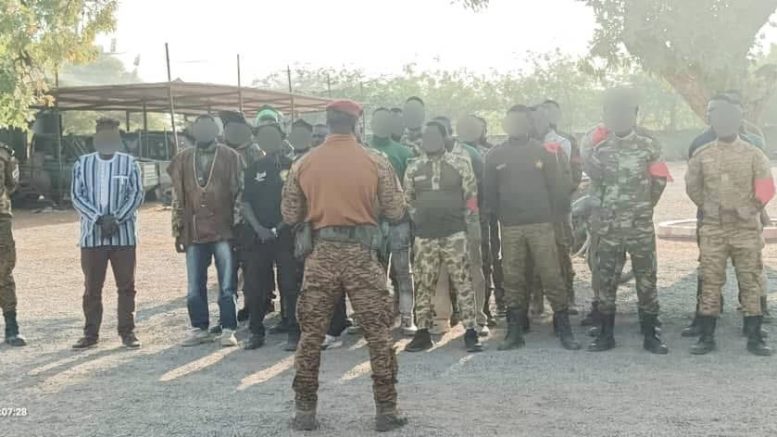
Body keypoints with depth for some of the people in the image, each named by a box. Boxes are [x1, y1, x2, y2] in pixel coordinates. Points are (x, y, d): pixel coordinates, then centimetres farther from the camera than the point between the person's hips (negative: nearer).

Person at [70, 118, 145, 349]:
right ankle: (91, 333, 15)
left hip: (124, 234, -1)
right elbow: (77, 196, 0)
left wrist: (117, 219, -14)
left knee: (126, 285, 3)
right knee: (92, 287, 6)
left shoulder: (129, 163, 4)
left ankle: (127, 331, 12)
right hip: (92, 234, 1)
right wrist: (99, 218, -13)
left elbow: (137, 194, -3)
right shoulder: (82, 164, 6)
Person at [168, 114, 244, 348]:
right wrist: (178, 231, 9)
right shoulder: (183, 159, 10)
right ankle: (200, 328, 21)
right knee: (195, 287, 8)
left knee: (227, 286, 1)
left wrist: (238, 225, -5)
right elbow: (177, 197, 12)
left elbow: (239, 192, 0)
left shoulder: (231, 157, 1)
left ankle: (228, 329, 10)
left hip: (223, 231, -3)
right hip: (194, 232, 3)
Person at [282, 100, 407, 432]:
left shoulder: (303, 164, 2)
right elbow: (396, 213, 0)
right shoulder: (376, 163, -4)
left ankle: (305, 411, 17)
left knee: (311, 334, 11)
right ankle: (386, 411, 12)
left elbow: (289, 216, 6)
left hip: (321, 254, 2)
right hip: (361, 254, -1)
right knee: (378, 334, 7)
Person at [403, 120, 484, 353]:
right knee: (423, 285, 7)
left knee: (463, 283, -3)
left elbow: (471, 197, 1)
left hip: (454, 234, -3)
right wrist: (418, 220, 8)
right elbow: (408, 199, 17)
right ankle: (423, 333, 16)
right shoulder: (414, 168, 9)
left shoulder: (460, 164, 1)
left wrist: (473, 226, -4)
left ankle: (471, 332, 1)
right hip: (424, 237, 3)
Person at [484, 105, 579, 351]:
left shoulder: (544, 152, 4)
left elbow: (558, 186, 4)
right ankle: (514, 332, 14)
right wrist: (497, 214, 3)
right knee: (512, 279, 5)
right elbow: (489, 193, 10)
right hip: (510, 228, 2)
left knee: (551, 276, -4)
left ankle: (564, 329, 5)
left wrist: (546, 210, 0)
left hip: (541, 225, -2)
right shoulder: (495, 155, 8)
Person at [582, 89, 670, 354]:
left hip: (641, 226, -2)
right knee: (606, 281, 6)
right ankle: (605, 334, 16)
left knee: (646, 280, 3)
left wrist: (643, 207, 10)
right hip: (608, 227, 2)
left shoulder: (648, 145, 0)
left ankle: (650, 335, 11)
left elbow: (660, 179, 7)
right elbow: (593, 174, -3)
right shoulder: (600, 146, 6)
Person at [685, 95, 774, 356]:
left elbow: (765, 189, 2)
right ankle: (707, 337, 9)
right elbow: (692, 187, 13)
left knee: (751, 283, 2)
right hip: (712, 230, 1)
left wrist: (748, 210, 2)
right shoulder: (702, 155, 3)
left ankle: (754, 338, 10)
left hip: (746, 229, -1)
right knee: (710, 283, 3)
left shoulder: (753, 155, 0)